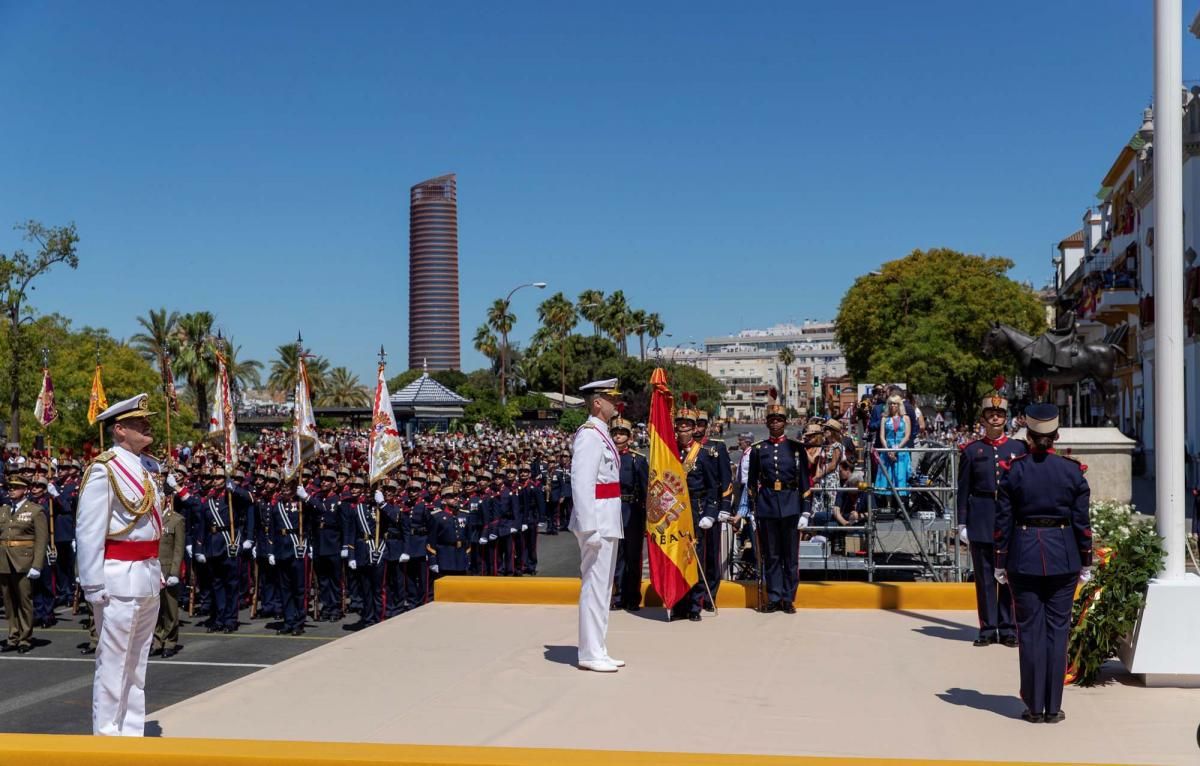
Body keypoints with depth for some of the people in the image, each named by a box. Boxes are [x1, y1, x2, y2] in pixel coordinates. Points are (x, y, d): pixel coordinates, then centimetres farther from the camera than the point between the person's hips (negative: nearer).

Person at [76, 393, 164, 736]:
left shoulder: (149, 467, 11)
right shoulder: (104, 469, -13)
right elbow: (88, 531, -16)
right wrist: (94, 586, -18)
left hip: (148, 576, 8)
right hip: (120, 578, -8)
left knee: (137, 663, 15)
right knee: (113, 664, 0)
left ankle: (133, 732, 24)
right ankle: (107, 735, 9)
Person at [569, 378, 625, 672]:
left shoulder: (602, 434, 15)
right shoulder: (589, 434, -15)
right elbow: (581, 484, -21)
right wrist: (589, 529, -24)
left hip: (608, 523, 10)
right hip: (598, 522, -10)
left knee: (603, 587, 14)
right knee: (594, 587, -5)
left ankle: (598, 650, 22)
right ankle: (590, 654, 1)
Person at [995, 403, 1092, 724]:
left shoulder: (1014, 470, -5)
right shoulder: (1072, 470, -3)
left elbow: (1003, 520, -3)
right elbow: (1082, 520, 0)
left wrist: (999, 563, 5)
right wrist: (1086, 562, 9)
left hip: (1023, 557, -1)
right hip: (1063, 557, 1)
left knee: (1029, 631, 5)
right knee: (1057, 630, 7)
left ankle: (1034, 707, 9)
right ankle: (1053, 707, 10)